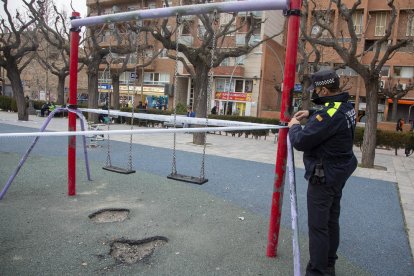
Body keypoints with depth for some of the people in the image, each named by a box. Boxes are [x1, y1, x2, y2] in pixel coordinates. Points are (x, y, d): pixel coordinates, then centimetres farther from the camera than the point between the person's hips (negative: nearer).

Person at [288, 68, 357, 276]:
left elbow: (300, 142, -26)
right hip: (339, 173, 10)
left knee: (318, 225, 0)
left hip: (324, 176, -10)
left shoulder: (329, 114, -27)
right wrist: (311, 113, 14)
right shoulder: (346, 107, 4)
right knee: (331, 220, 20)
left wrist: (294, 126, -6)